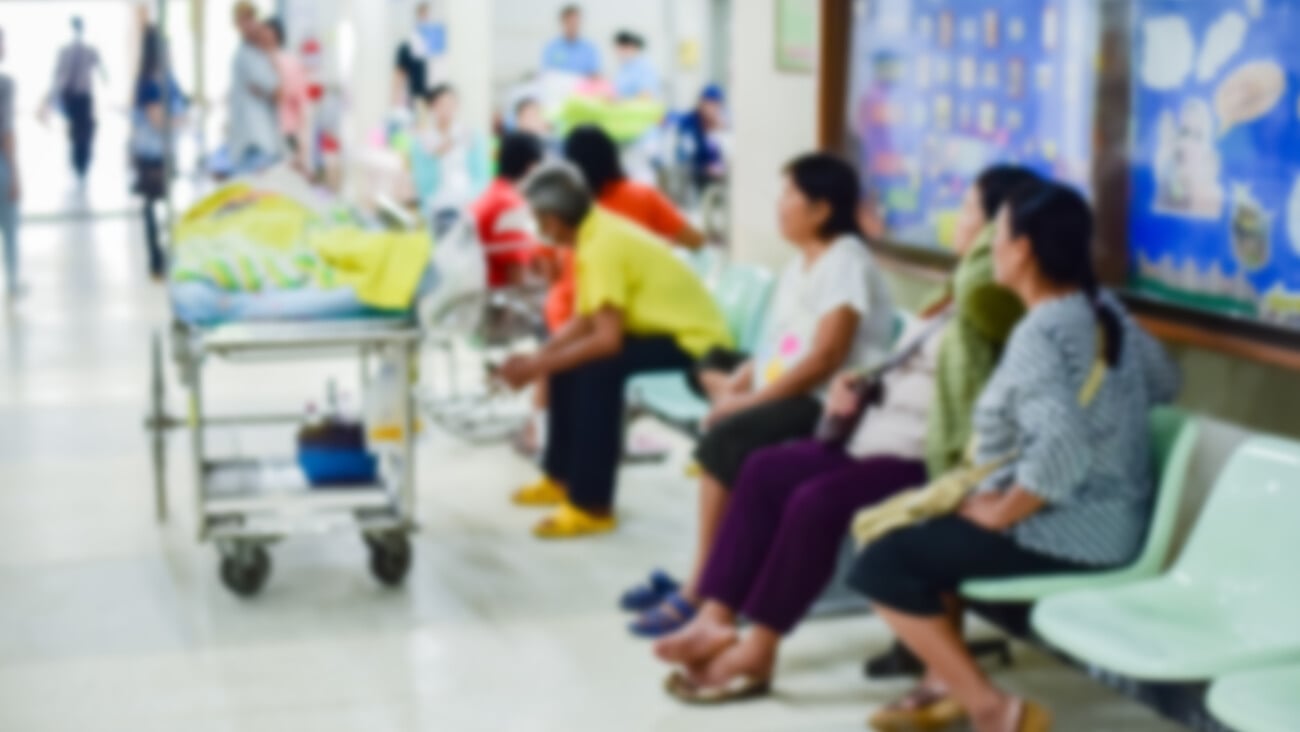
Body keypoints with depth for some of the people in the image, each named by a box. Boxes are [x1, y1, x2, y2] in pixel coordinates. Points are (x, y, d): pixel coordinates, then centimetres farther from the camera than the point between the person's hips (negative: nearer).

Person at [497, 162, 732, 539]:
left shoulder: (603, 246, -23)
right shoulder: (597, 231, 5)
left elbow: (607, 340, -29)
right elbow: (584, 321, 8)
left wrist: (539, 367, -21)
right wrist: (538, 358, -3)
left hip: (697, 342, -11)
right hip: (672, 325, 11)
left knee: (598, 367, -28)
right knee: (569, 359, 12)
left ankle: (591, 505, -20)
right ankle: (562, 476, 24)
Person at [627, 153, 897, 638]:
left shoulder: (846, 263, -11)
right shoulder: (801, 264, 19)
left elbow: (823, 360, -19)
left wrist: (751, 400, -19)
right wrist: (737, 383, -1)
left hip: (828, 406, -10)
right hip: (785, 398, 10)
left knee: (724, 440, -25)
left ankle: (701, 593, -18)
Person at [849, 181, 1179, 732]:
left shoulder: (1039, 336, -22)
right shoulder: (1104, 309, 5)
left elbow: (1063, 452, -34)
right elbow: (1164, 382, 18)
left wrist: (999, 513, -19)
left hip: (1071, 532, -10)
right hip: (1104, 516, 10)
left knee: (882, 565, -9)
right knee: (926, 525, 24)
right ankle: (947, 685, 19)